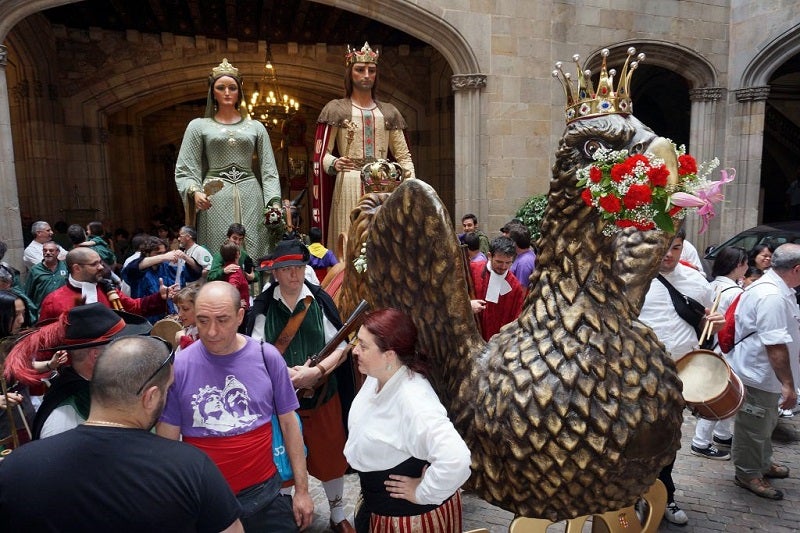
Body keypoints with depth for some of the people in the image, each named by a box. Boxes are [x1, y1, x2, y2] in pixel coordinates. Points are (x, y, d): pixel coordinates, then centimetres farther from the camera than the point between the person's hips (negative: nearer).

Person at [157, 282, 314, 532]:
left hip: (264, 495, 1)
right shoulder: (177, 367, -12)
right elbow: (167, 442, -4)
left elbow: (288, 422, -1)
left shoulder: (267, 357, -9)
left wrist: (302, 490, 1)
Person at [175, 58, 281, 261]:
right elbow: (185, 169, 5)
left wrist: (275, 201, -3)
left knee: (252, 256, -1)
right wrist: (195, 192, -15)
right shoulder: (198, 126, 11)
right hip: (214, 201, -1)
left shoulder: (256, 127, 14)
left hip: (250, 199, 1)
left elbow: (268, 169, 10)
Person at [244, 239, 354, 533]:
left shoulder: (321, 300, -6)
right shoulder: (263, 306, -6)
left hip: (322, 395, 1)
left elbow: (341, 348, -6)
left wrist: (315, 372, -21)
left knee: (330, 458, 15)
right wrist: (284, 373, -23)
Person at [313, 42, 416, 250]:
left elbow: (403, 154, 13)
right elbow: (322, 154, 1)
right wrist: (334, 164, -21)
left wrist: (411, 180, -5)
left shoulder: (389, 112, 17)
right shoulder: (336, 109, 7)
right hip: (349, 187, -3)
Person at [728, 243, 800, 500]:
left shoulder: (774, 288, 7)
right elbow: (776, 345, -31)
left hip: (764, 373, 11)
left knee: (765, 424, 26)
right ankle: (748, 474, 23)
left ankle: (763, 464, 44)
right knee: (753, 428, 7)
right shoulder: (773, 297, -29)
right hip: (758, 375, -11)